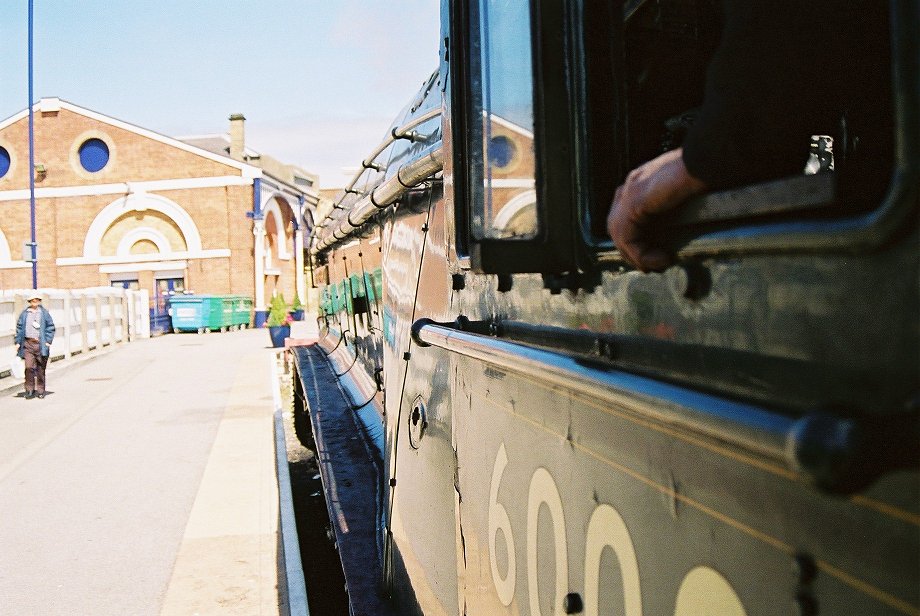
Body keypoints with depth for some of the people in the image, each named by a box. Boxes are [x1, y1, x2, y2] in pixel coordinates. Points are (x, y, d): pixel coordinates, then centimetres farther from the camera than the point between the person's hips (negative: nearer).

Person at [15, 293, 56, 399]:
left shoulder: (44, 313, 3)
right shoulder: (24, 314, 8)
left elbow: (51, 327, 5)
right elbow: (19, 327, 12)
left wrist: (48, 341, -4)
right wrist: (18, 342, 7)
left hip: (41, 344, -1)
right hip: (28, 344, 1)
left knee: (41, 369, 5)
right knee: (29, 367, -9)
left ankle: (40, 391, 15)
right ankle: (29, 390, 0)